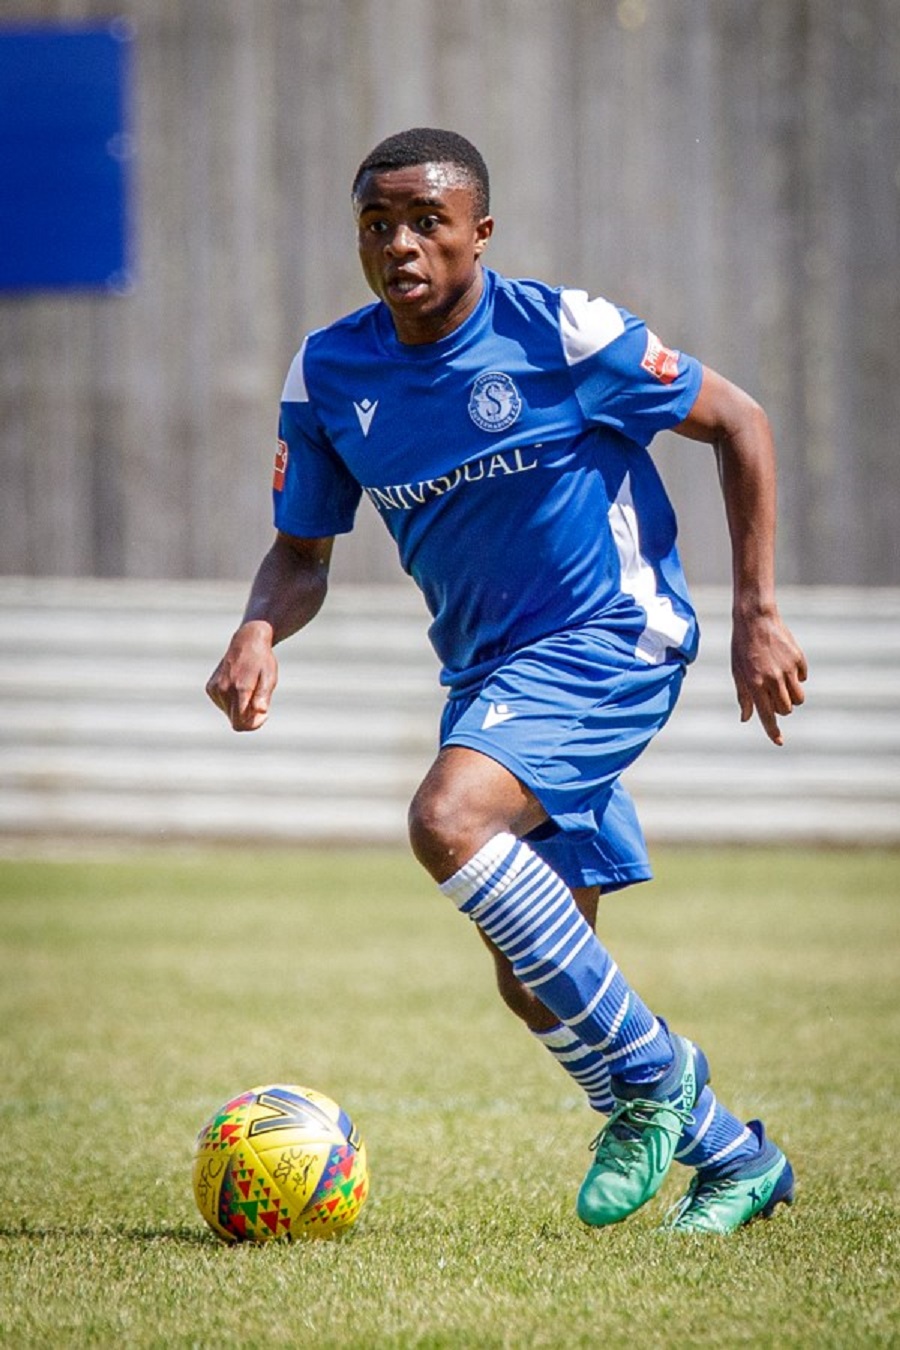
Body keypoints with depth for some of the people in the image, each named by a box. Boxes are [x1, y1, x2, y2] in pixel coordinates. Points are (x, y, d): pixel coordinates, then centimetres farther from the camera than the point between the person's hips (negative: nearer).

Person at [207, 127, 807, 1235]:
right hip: (484, 668, 7)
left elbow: (738, 424, -5)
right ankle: (733, 1158, 28)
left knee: (449, 820, -30)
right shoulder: (328, 374, -1)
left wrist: (757, 615, -7)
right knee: (533, 984, 7)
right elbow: (302, 550, 9)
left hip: (612, 636, -7)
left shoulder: (558, 331, -15)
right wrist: (259, 633, -14)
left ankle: (647, 1071, -14)